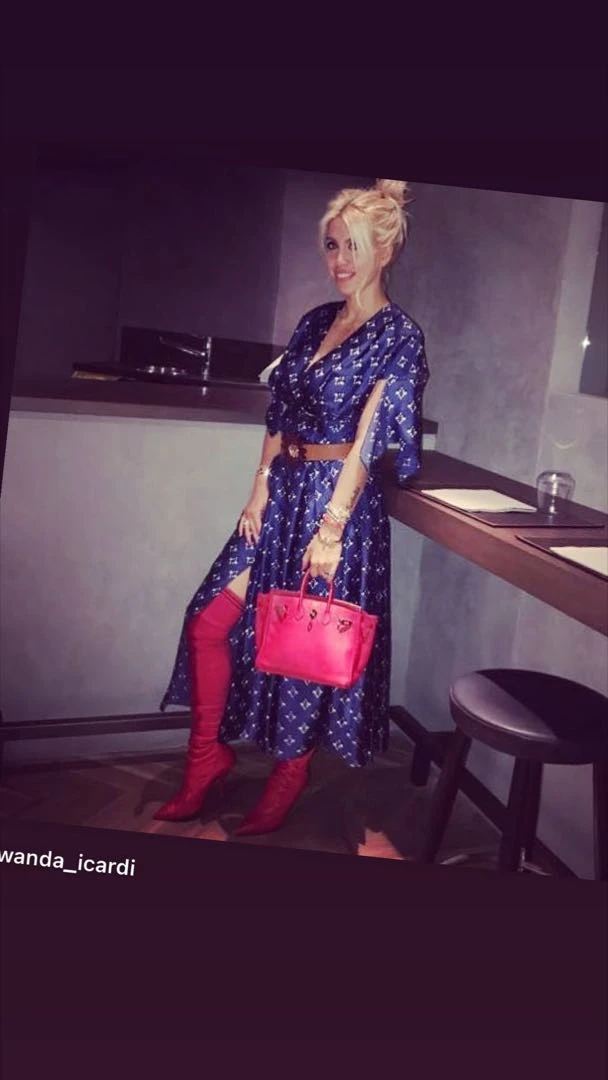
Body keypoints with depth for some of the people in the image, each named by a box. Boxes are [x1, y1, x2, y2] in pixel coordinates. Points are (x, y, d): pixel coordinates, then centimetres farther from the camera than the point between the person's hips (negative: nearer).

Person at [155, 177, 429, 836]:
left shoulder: (399, 336, -9)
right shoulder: (315, 322, 11)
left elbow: (368, 437, -16)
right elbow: (281, 415, 12)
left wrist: (331, 527, -19)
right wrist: (260, 491, 5)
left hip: (339, 499, -7)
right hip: (284, 491, 7)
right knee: (211, 620, 2)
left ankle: (287, 785, 23)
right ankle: (208, 757, 21)